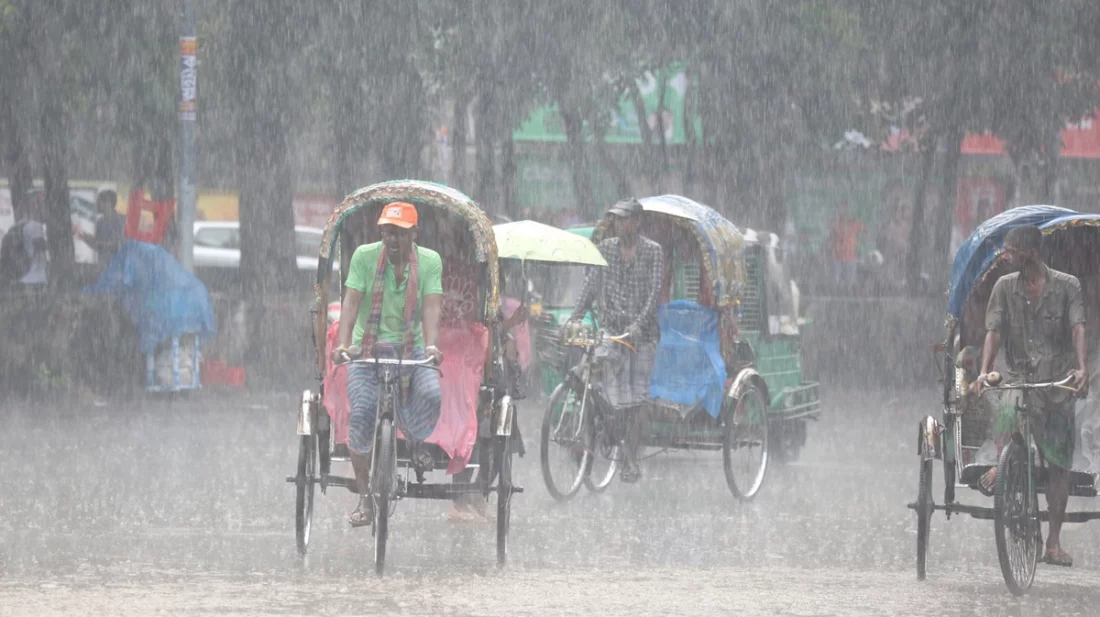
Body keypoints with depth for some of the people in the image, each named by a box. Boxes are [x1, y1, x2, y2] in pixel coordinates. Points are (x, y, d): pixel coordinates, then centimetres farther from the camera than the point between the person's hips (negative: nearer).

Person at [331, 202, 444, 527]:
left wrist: (431, 345, -33)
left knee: (430, 395, -27)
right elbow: (351, 301, -14)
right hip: (368, 348, 0)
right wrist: (342, 344, -29)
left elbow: (432, 305, -15)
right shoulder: (364, 256, -6)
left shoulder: (429, 261, -4)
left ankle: (414, 438, 9)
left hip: (410, 348, 0)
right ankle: (364, 498, -1)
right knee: (360, 415, -14)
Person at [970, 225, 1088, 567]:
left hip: (1058, 383, -1)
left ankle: (1054, 542, 6)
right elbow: (994, 331, -1)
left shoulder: (1066, 285, -1)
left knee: (1059, 464, -1)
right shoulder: (1005, 287, 5)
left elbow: (1078, 328, -12)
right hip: (1021, 378, 1)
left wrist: (1082, 368, -29)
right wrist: (984, 372, -17)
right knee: (1008, 411, -38)